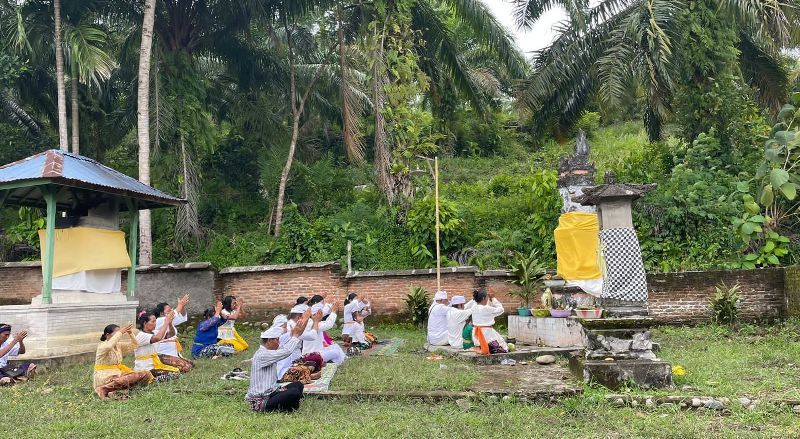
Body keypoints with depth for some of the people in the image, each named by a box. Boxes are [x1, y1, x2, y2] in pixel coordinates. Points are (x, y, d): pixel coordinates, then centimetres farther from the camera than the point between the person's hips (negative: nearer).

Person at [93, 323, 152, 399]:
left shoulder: (119, 345, 13)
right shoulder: (102, 346, -9)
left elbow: (134, 345, 10)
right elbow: (109, 346, -34)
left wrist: (130, 333, -6)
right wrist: (121, 332, -28)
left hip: (117, 374, 8)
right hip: (104, 377, -8)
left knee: (146, 375, -11)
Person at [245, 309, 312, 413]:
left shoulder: (268, 352, 9)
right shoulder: (262, 355, -20)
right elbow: (287, 351, -26)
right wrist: (295, 335, -13)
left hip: (270, 393, 10)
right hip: (260, 401, -10)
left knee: (298, 385, 6)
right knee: (294, 392, -25)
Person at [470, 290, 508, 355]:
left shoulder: (474, 308, 3)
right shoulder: (486, 309, -19)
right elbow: (500, 309, -5)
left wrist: (490, 299, 10)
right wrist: (493, 299, 1)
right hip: (487, 332, -8)